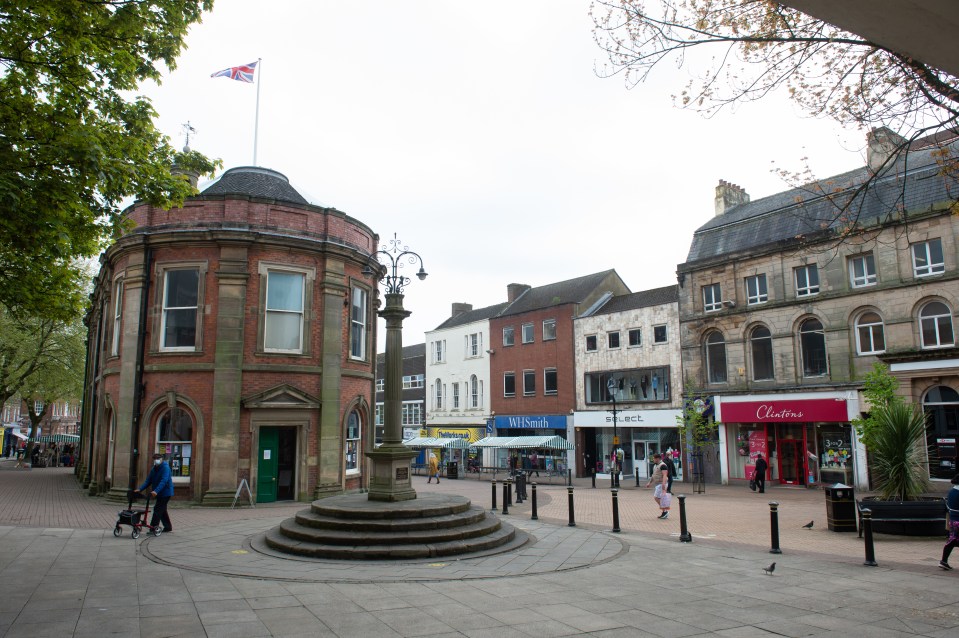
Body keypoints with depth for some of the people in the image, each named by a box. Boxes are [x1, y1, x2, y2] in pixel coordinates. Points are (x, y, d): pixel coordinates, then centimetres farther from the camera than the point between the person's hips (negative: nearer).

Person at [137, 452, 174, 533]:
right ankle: (168, 527, 24)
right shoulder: (154, 469, 9)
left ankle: (153, 527, -8)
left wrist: (156, 491, -39)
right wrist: (140, 489, -6)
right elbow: (148, 481, 8)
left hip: (165, 493, -9)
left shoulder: (165, 467, -17)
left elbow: (164, 481, -28)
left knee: (157, 509, -11)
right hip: (159, 493, 9)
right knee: (162, 510, 14)